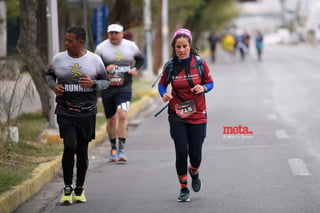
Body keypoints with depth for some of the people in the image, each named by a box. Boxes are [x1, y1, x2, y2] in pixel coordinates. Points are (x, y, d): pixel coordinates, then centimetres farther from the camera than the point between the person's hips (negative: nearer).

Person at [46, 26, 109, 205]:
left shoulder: (94, 60, -1)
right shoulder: (58, 59, 1)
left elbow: (106, 81, 7)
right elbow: (49, 75, 18)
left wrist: (93, 83, -15)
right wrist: (54, 86, -4)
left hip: (87, 112, 1)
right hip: (65, 112, -1)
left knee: (83, 150, 6)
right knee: (70, 147, -16)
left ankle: (80, 189, 23)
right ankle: (67, 187, 0)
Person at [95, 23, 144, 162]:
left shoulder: (131, 46, 3)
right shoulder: (101, 48, -2)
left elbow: (140, 59, 19)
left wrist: (135, 68, -1)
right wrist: (105, 69, -21)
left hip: (124, 88, -1)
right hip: (107, 88, 1)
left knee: (122, 115, -20)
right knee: (111, 120, 10)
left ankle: (121, 149, -19)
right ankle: (113, 148, 29)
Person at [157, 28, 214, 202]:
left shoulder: (200, 63, -5)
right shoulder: (170, 66, -4)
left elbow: (210, 82, 5)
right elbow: (162, 84, 9)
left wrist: (203, 88, -17)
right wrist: (164, 94, -13)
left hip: (198, 115, 0)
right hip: (177, 116, 0)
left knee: (195, 155, 2)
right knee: (181, 152, -9)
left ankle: (194, 172, 39)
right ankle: (183, 189, 11)